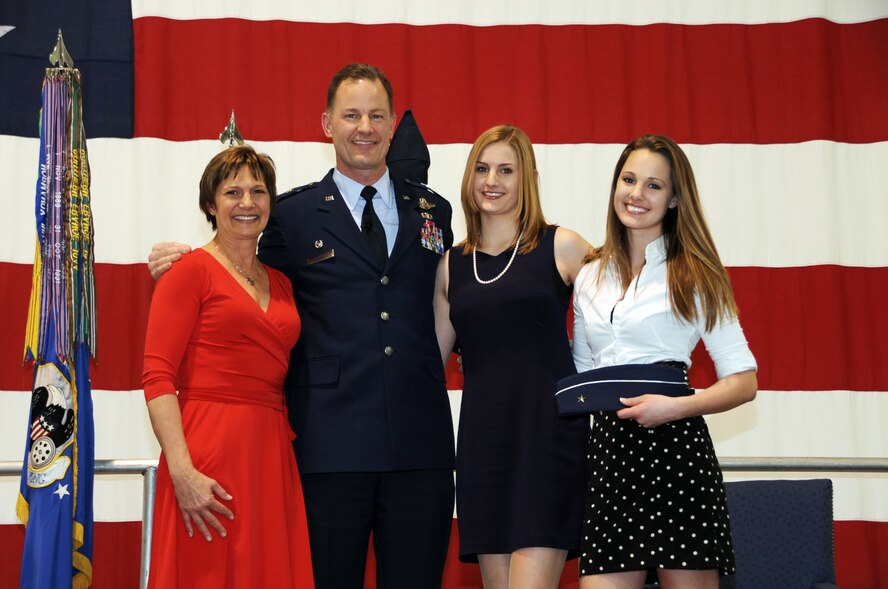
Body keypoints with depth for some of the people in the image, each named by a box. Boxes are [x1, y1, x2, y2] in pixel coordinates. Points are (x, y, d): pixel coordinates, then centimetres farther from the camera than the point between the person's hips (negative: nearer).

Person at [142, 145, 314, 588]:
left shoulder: (280, 283, 16)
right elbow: (157, 377, -10)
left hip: (272, 453, 6)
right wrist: (182, 473, -19)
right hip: (211, 455, -6)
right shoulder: (191, 271, -2)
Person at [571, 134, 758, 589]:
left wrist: (675, 406, -15)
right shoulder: (589, 276, 16)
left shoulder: (693, 274, 3)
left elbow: (743, 381, -1)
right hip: (606, 449, 4)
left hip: (674, 445, -3)